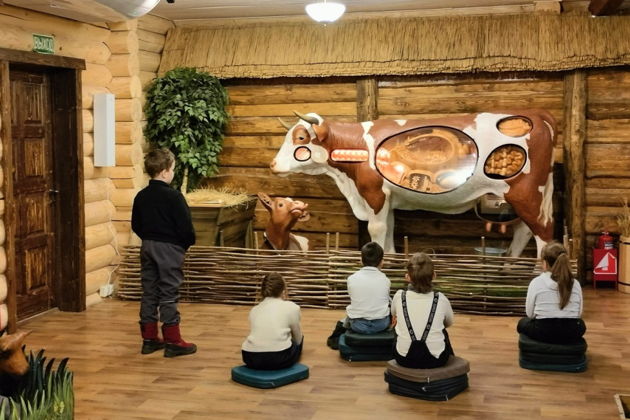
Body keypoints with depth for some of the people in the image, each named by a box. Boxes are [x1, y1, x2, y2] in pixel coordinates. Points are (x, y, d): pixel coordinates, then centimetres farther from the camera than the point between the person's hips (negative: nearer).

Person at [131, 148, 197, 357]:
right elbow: (185, 226, -15)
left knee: (149, 293, 12)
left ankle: (149, 339, 18)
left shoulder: (141, 196, 5)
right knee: (169, 294, -3)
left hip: (147, 247, 7)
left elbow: (136, 225, 12)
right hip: (169, 248, -7)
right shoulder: (173, 196, -16)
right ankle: (173, 342, 3)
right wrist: (188, 243, 2)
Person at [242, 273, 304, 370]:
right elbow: (298, 339, 21)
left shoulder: (254, 309, 20)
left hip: (252, 359, 4)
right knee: (297, 341, 33)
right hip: (279, 359, -3)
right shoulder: (291, 307, 8)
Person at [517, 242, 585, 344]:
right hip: (571, 335, 2)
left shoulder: (536, 282, -7)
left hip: (543, 332, -2)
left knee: (522, 323, 32)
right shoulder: (575, 284, 0)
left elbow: (530, 314, -2)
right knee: (581, 324, 40)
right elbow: (579, 313, 4)